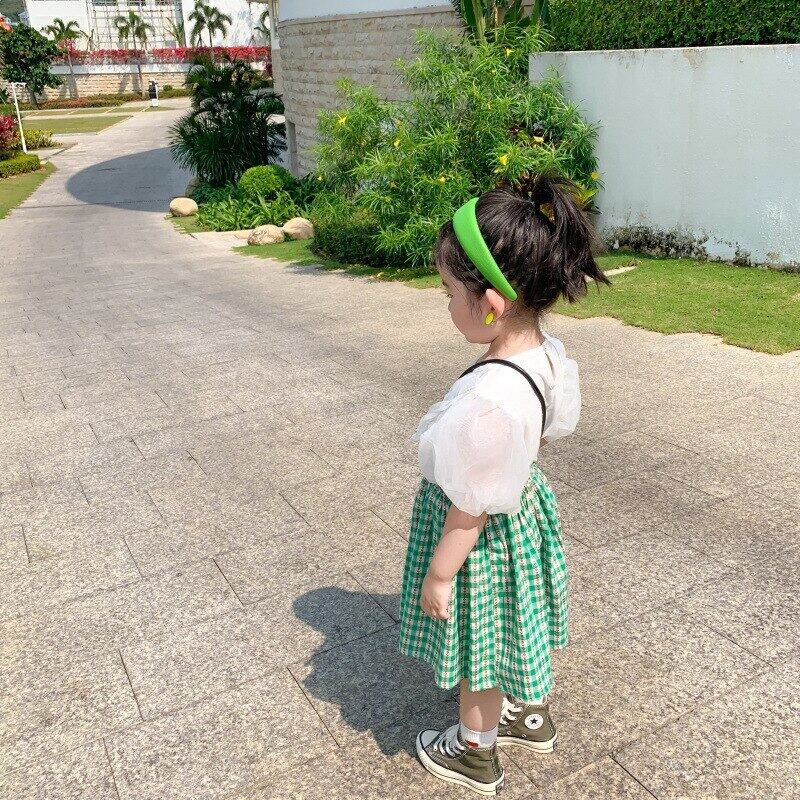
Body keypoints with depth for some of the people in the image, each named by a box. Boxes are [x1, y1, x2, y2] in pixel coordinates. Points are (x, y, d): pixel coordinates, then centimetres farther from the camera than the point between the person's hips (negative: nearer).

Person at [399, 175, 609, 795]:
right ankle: (533, 717, 57)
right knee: (518, 627, 31)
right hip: (525, 508, 8)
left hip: (484, 541, -8)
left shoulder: (487, 402, -39)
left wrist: (438, 576, -13)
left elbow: (471, 510, -27)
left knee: (477, 651, 18)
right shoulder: (549, 354, -13)